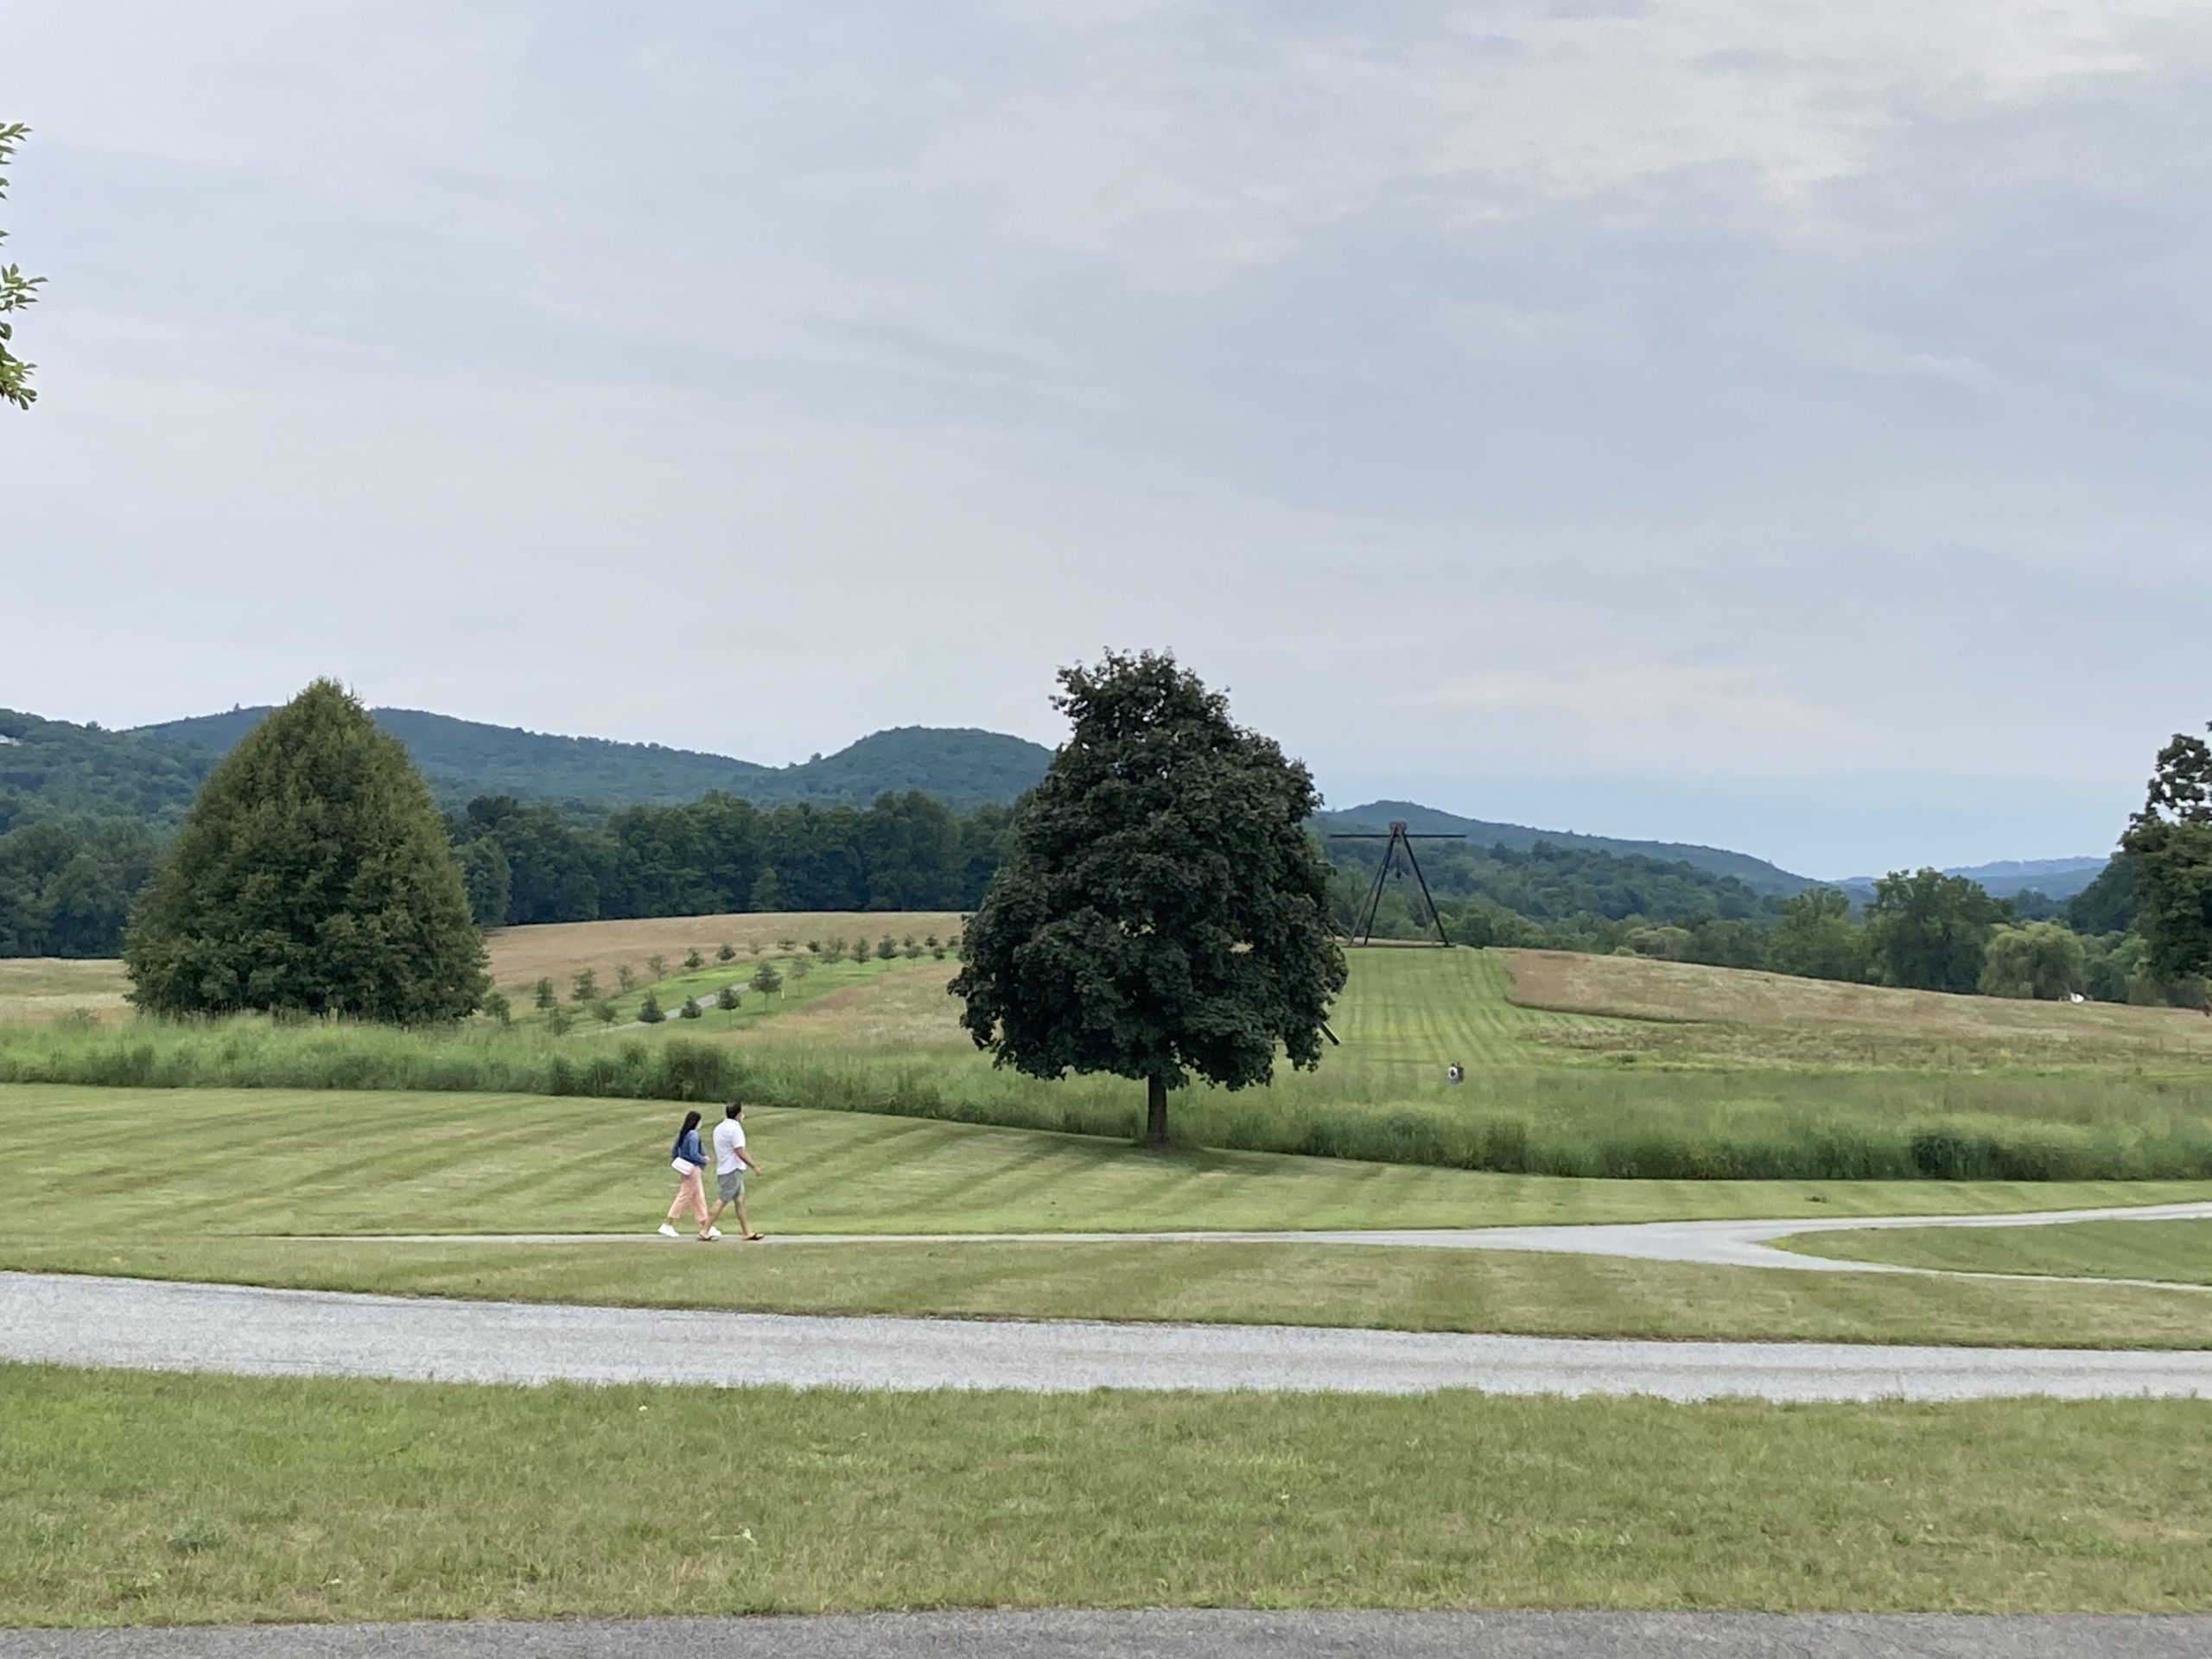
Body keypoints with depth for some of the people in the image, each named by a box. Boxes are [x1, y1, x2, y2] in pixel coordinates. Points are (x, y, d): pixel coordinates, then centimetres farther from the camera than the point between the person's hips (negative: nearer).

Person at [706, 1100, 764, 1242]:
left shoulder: (719, 1128, 14)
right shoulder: (734, 1129, -15)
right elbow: (740, 1152, -20)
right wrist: (754, 1166, -13)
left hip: (723, 1170, 10)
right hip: (732, 1171, -10)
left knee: (740, 1199, 11)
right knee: (723, 1202, -6)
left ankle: (746, 1232, 13)